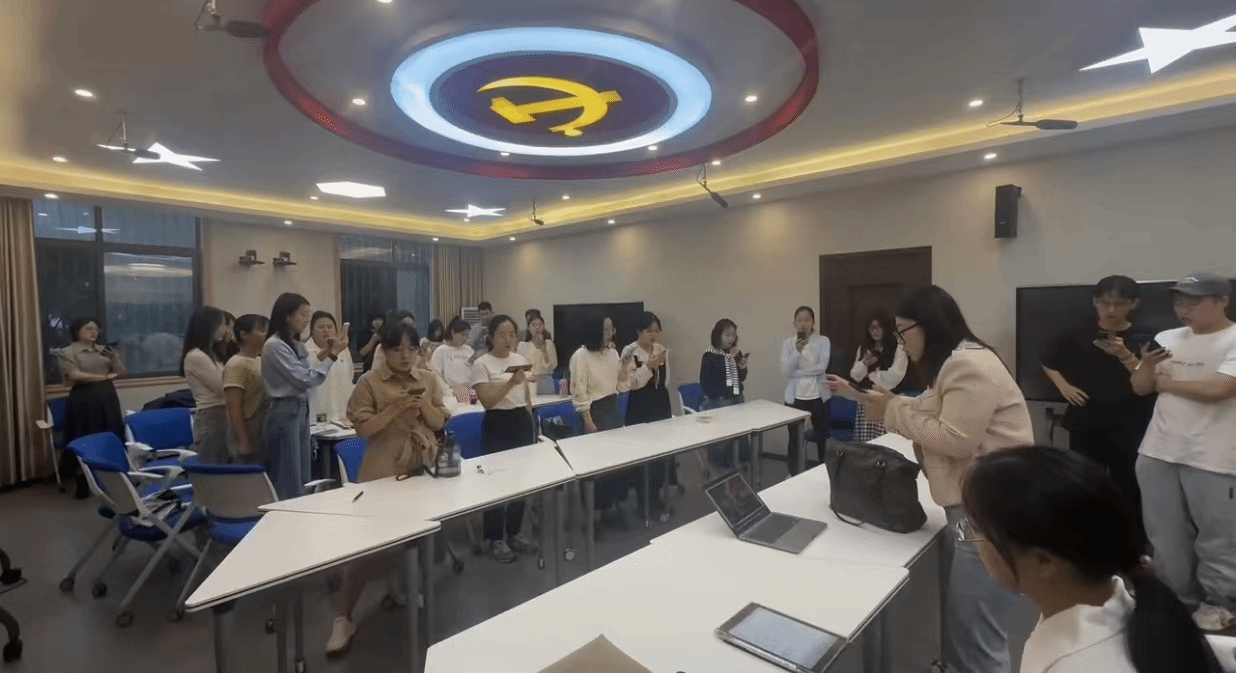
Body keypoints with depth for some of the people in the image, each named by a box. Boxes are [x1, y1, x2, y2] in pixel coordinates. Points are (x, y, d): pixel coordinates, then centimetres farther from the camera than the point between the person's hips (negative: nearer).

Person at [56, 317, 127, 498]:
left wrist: (114, 357, -7)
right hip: (83, 399, -4)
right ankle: (83, 484, 8)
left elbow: (122, 373, 9)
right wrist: (105, 376, -7)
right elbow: (75, 376, -13)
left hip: (107, 398, 4)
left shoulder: (105, 349, 12)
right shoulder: (67, 352, -1)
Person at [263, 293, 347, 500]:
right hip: (285, 413, -9)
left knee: (302, 480, 14)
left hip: (302, 410, 9)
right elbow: (304, 380, -17)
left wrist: (322, 355, 8)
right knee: (288, 483, 0)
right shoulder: (274, 345, -14)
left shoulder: (296, 345, 11)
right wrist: (333, 356, -17)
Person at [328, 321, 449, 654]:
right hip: (384, 471, -4)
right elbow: (363, 427, -13)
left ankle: (398, 582, 41)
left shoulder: (427, 378, 3)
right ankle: (344, 617, 13)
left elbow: (439, 423, 3)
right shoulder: (370, 382, -8)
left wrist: (424, 403, -15)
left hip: (423, 467, 5)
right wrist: (396, 407, -23)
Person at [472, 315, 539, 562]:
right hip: (497, 425, -6)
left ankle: (514, 533, 28)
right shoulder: (482, 364, -10)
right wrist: (511, 382, -30)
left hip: (522, 423, 6)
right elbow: (487, 401, -19)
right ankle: (495, 539, 19)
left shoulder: (521, 360, 7)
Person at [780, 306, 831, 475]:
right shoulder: (788, 343, 0)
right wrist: (798, 351, -23)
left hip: (818, 396, 0)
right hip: (795, 397, 1)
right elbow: (785, 370, -11)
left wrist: (797, 372, -13)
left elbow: (821, 367, -14)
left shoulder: (823, 341, -2)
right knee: (794, 437, 8)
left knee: (822, 436, 12)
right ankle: (792, 474, 25)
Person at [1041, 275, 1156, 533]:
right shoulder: (1076, 336, 2)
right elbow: (1048, 363, 16)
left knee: (1127, 490, 0)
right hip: (1085, 424, 2)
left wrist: (1125, 356, -24)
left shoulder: (1145, 339, -2)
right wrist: (1064, 386, 1)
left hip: (1129, 428, -2)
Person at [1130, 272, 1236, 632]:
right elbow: (1140, 388, 8)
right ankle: (1178, 599, 29)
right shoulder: (1167, 338, 7)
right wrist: (1147, 365, -11)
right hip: (1158, 453, 5)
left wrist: (1168, 383, -3)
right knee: (1166, 536, 14)